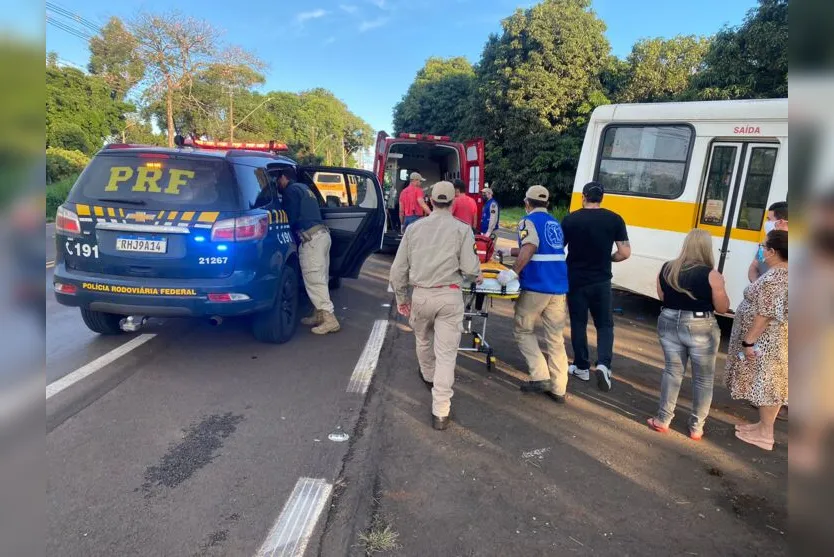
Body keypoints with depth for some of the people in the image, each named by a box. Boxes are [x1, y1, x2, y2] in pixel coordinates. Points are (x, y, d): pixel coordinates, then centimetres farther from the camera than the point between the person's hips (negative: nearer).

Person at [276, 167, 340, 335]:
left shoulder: (291, 190, -2)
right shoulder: (304, 188, 26)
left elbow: (291, 218, -8)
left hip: (311, 238, -9)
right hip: (322, 234, 9)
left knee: (313, 280, -8)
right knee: (319, 279, 12)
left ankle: (329, 320, -11)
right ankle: (318, 315, 18)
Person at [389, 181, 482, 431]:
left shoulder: (413, 228, 4)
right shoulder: (462, 229, -4)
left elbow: (398, 269, 5)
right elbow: (469, 269, -9)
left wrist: (401, 298, 17)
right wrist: (477, 277, 14)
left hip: (421, 295, 3)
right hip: (450, 296, -3)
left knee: (423, 340, 28)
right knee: (446, 352, 2)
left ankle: (429, 376, 54)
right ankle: (440, 412, 3)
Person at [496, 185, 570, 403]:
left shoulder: (528, 221, -3)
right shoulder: (555, 224, 20)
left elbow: (529, 249, -23)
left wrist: (514, 272, -23)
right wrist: (509, 251, 38)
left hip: (536, 287, -6)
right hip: (559, 288, 6)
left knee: (523, 330, 12)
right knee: (556, 338, 10)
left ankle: (540, 376, 2)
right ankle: (558, 388, 11)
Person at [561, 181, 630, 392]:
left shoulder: (570, 219, -6)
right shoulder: (614, 219, -4)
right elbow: (625, 253, -6)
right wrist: (607, 258, 13)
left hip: (575, 280, 0)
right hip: (601, 281, 0)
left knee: (578, 324, 12)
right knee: (605, 324, 12)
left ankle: (582, 367, 20)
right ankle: (603, 364, -5)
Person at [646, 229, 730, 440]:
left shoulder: (666, 269, -2)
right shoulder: (711, 275, -16)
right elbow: (723, 308, -6)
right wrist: (720, 286, 7)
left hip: (669, 324, 4)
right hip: (700, 329, -4)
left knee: (672, 371, 18)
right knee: (704, 379, 13)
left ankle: (662, 420, 23)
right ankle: (696, 427, 22)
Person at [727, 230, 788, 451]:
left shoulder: (773, 278, -23)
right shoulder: (782, 274, 7)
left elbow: (765, 314, -25)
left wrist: (748, 341, -20)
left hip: (766, 342, -10)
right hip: (775, 340, 10)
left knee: (765, 385, 2)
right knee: (769, 385, 17)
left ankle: (765, 434, 13)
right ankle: (764, 425, 29)